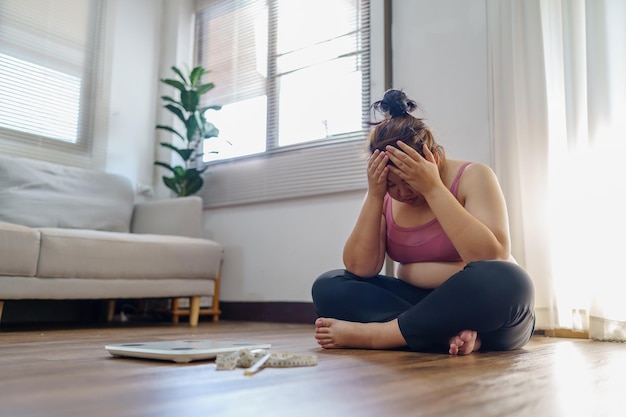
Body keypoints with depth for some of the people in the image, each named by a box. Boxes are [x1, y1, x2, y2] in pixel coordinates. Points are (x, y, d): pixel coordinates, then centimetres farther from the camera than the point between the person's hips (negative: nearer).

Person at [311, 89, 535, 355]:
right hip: (419, 303, 4)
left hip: (480, 307, -3)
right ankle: (449, 334, -27)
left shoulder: (473, 177, -10)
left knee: (505, 280, -36)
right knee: (328, 287, -13)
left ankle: (374, 333, -27)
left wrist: (433, 188, -26)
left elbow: (493, 259, -25)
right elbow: (359, 269, -9)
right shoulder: (384, 196, 0)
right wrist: (374, 195, -18)